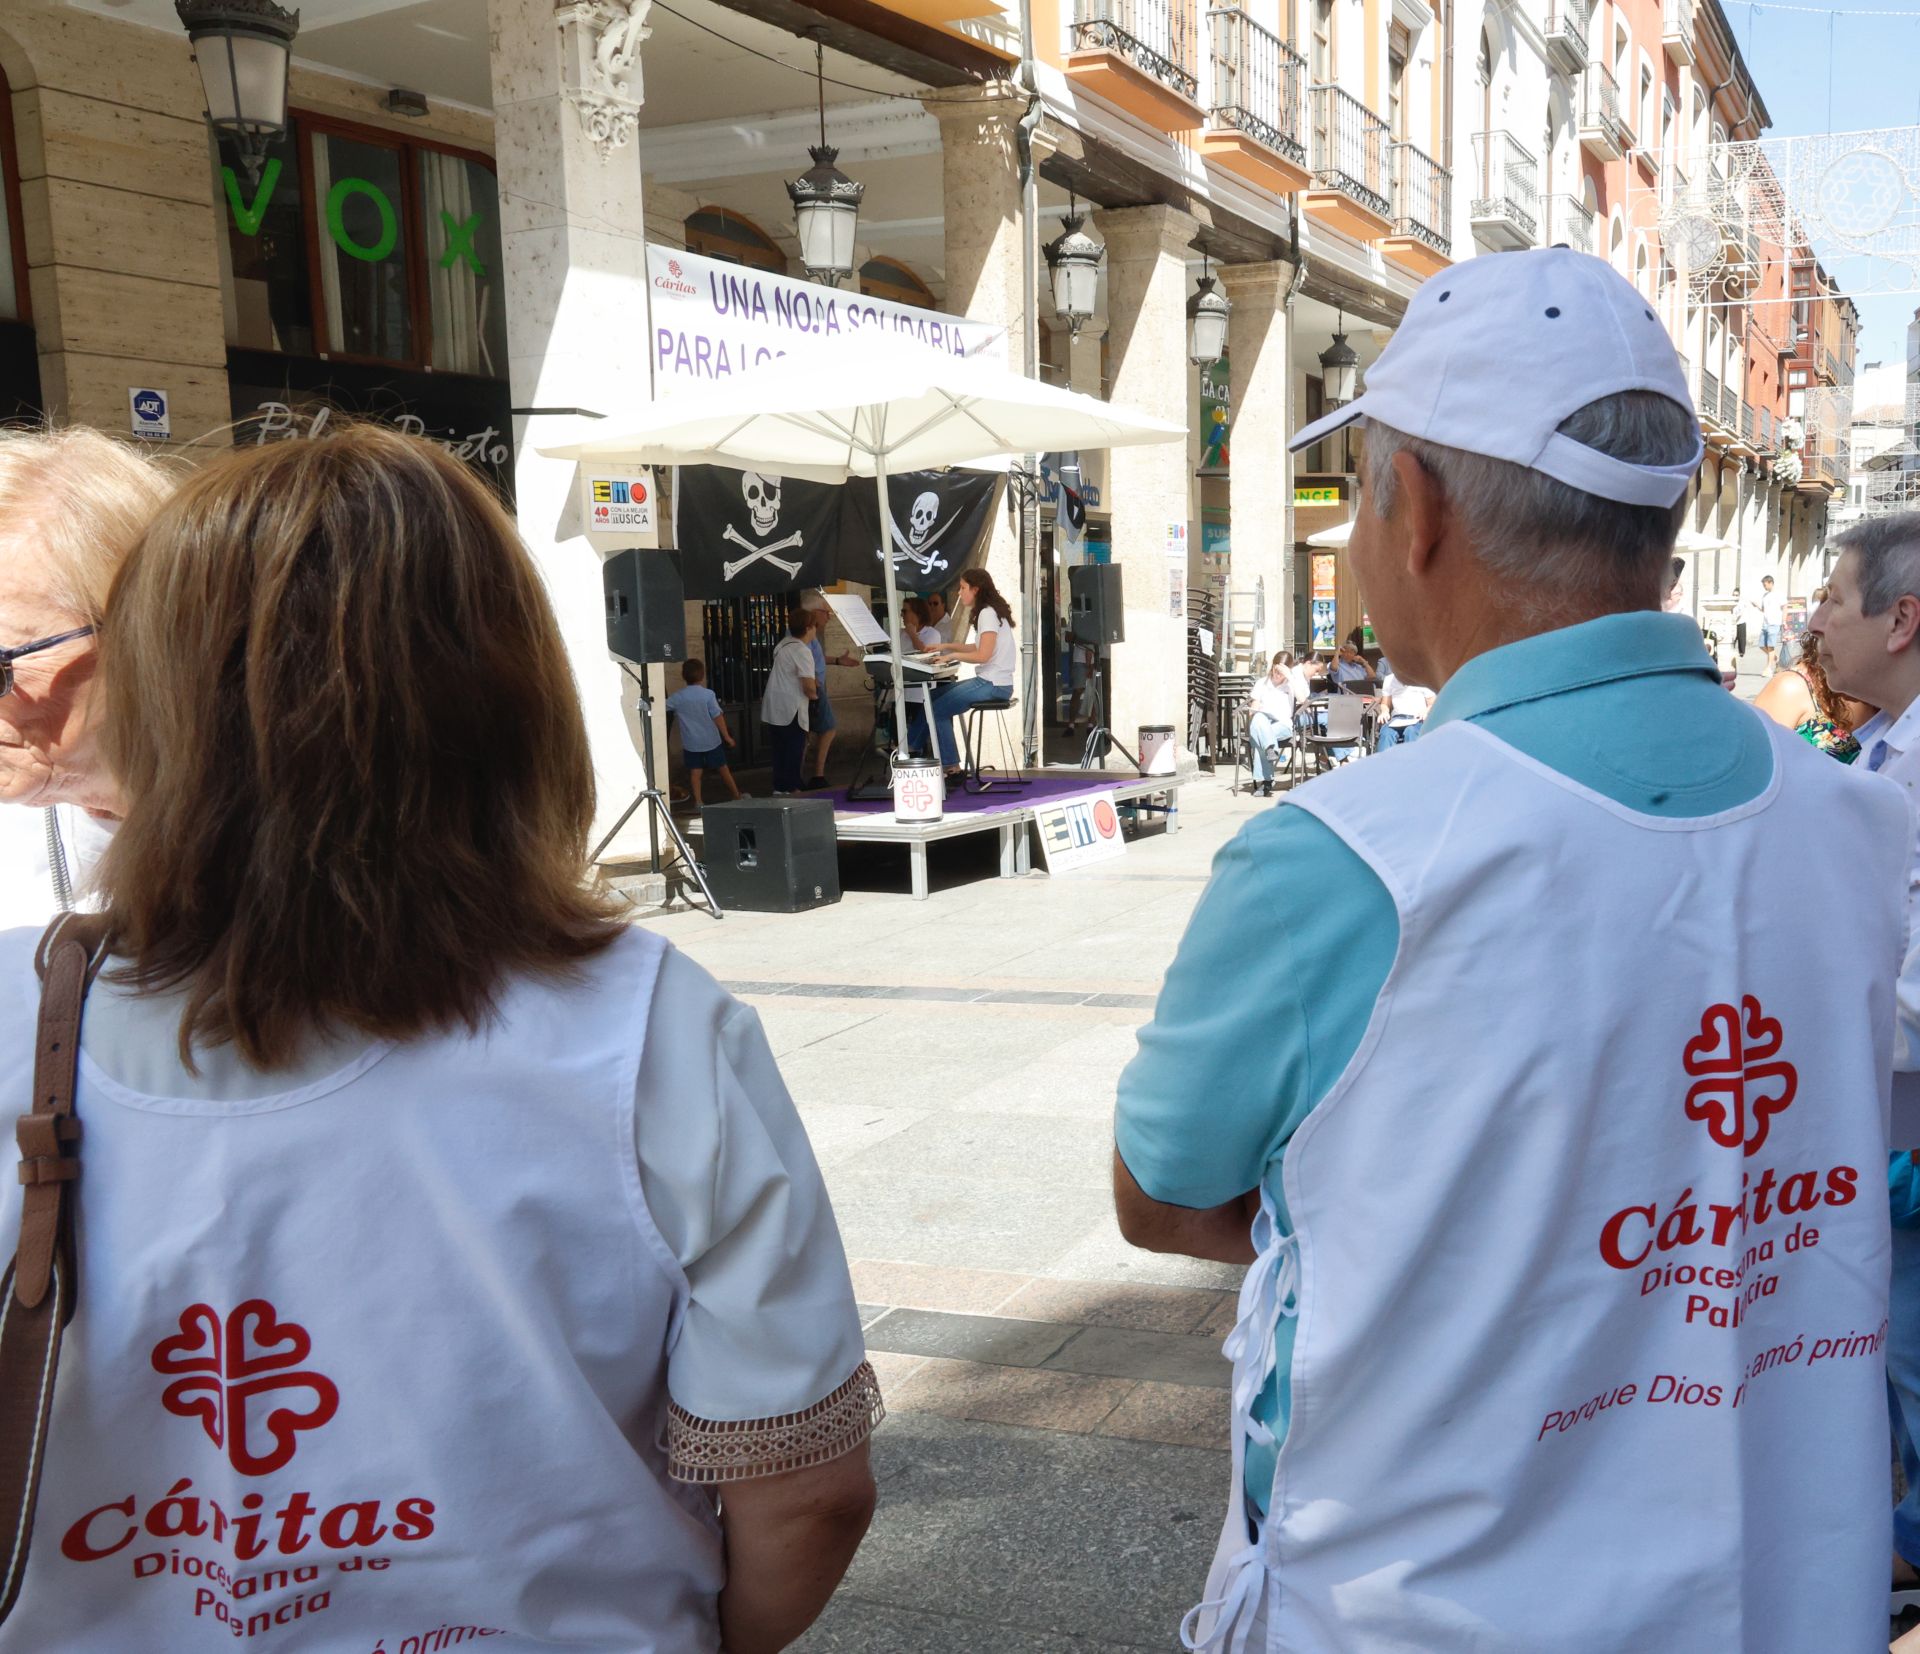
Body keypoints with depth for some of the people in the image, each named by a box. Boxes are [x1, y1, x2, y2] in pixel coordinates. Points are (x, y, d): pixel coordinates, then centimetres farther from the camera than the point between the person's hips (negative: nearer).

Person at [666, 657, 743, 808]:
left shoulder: (677, 697, -5)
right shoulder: (708, 694, -11)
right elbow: (718, 717, -12)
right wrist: (727, 737, -6)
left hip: (691, 743, 1)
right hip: (711, 741, -1)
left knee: (695, 772, 6)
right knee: (723, 768, 10)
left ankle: (698, 801, 2)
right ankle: (738, 796, 20)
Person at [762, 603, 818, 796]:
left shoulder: (782, 645, 12)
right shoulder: (802, 651, -15)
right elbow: (809, 687, -21)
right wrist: (813, 694, 1)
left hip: (773, 708, 9)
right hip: (791, 709, -9)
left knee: (780, 750, 13)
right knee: (795, 751, -2)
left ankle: (779, 788, 17)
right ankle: (793, 788, 0)